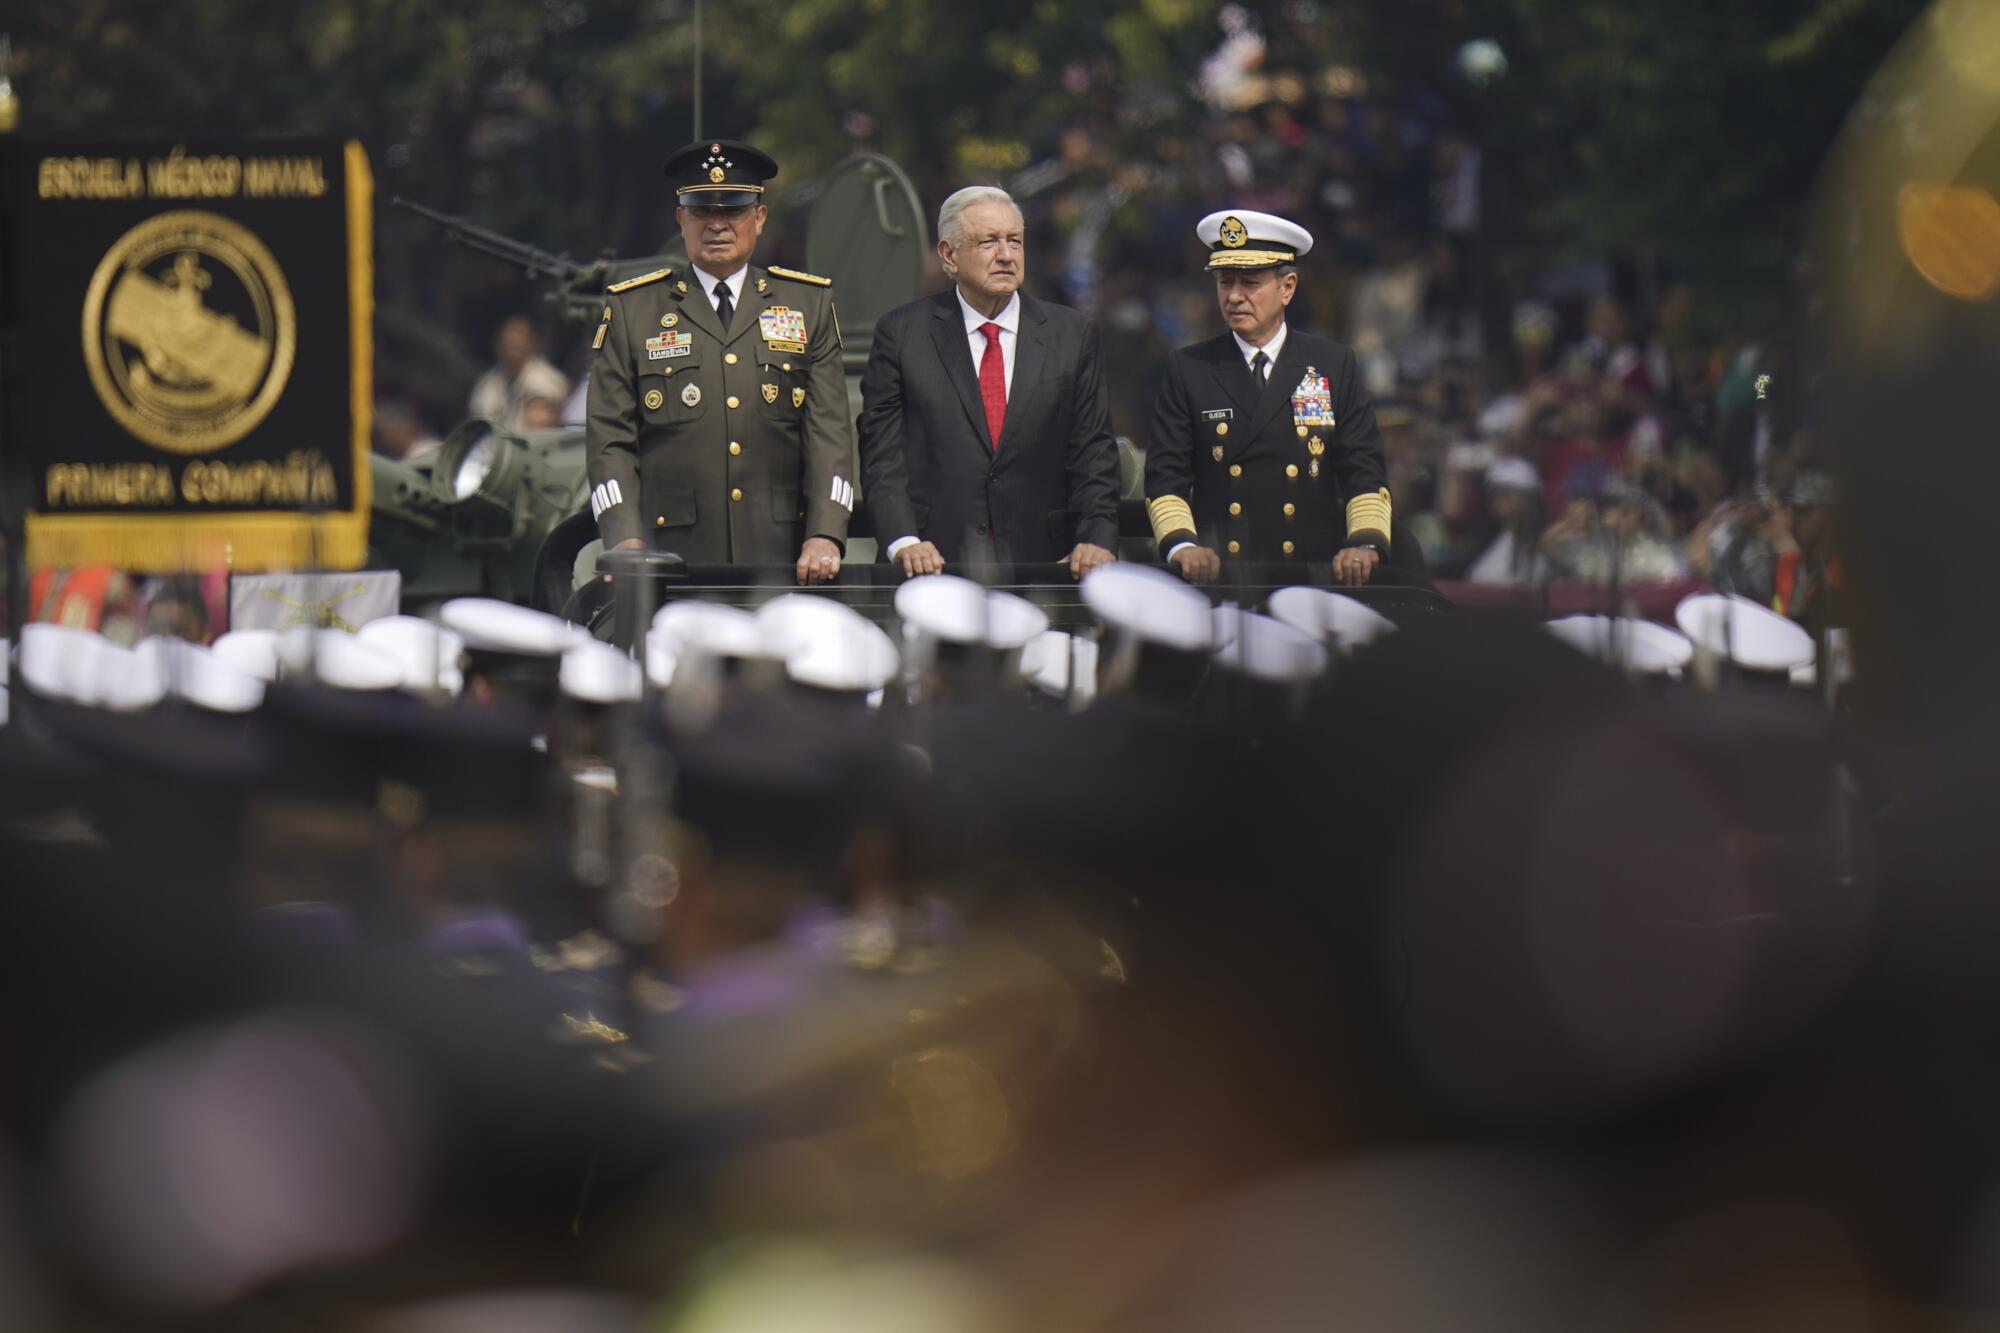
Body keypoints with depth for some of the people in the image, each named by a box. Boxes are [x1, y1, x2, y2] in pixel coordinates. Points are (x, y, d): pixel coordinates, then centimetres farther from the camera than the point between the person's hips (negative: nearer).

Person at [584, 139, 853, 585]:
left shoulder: (809, 303, 13)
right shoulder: (631, 310, 10)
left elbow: (829, 431, 6)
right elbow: (610, 440, 5)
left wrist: (824, 537, -9)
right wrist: (626, 543, -10)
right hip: (673, 557, -1)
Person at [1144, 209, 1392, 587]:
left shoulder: (1334, 366, 11)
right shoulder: (1188, 370, 11)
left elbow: (1364, 472, 6)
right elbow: (1166, 476, 6)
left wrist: (1366, 543, -12)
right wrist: (1182, 544, -13)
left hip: (1315, 574, 0)